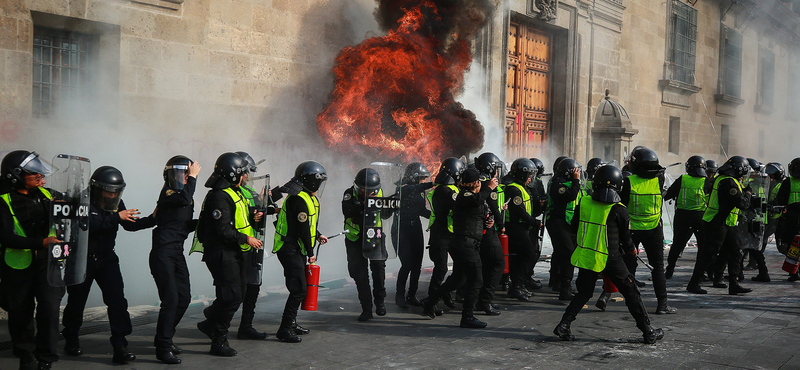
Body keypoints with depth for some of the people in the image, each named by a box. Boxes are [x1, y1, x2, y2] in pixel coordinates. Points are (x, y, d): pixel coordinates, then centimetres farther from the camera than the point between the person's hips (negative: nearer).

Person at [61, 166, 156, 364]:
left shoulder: (116, 203, 2)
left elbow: (130, 225, 8)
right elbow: (89, 225, -32)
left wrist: (152, 219, -8)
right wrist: (116, 217, -33)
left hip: (106, 258, 4)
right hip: (82, 259, -4)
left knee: (117, 299, -10)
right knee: (77, 300, 9)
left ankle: (120, 346, -9)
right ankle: (71, 339, 33)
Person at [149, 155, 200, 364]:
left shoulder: (187, 196, 15)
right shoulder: (167, 193, -10)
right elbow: (184, 199, -31)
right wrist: (193, 178, -19)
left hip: (177, 252, 9)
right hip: (163, 251, -9)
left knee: (184, 298, 9)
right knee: (171, 299, -13)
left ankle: (164, 338, 24)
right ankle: (163, 348, -7)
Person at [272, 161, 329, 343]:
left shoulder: (308, 198, 15)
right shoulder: (299, 199, -19)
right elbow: (303, 229, -20)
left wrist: (317, 235, 18)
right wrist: (310, 252, -14)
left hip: (296, 250, 11)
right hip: (290, 250, -11)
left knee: (299, 288, 17)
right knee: (298, 289, -12)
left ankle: (291, 323, 29)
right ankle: (285, 329, -8)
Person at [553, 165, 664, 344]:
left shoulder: (583, 203, -3)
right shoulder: (619, 210, -13)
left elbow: (575, 227, 9)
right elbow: (625, 237, -2)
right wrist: (631, 250, 18)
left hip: (585, 256, 4)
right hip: (611, 259, -4)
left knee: (583, 293, 18)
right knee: (631, 292, 9)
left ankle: (564, 324, 7)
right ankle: (648, 331, 13)